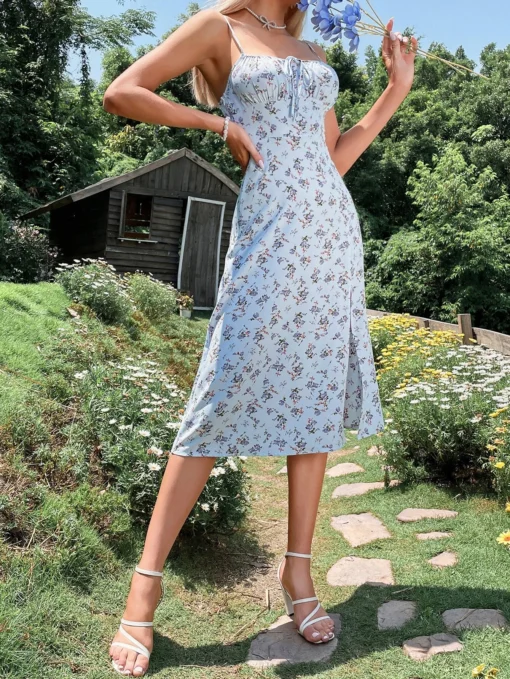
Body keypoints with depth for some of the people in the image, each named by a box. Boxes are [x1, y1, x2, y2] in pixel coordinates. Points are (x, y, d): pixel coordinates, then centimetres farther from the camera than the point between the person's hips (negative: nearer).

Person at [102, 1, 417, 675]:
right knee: (224, 397, -10)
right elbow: (121, 93, -2)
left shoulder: (314, 54, 23)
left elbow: (334, 160, 19)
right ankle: (146, 581, 0)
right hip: (270, 232, -6)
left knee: (318, 394, 3)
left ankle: (298, 567, 13)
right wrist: (218, 121, -5)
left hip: (333, 228, 6)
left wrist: (397, 90, 18)